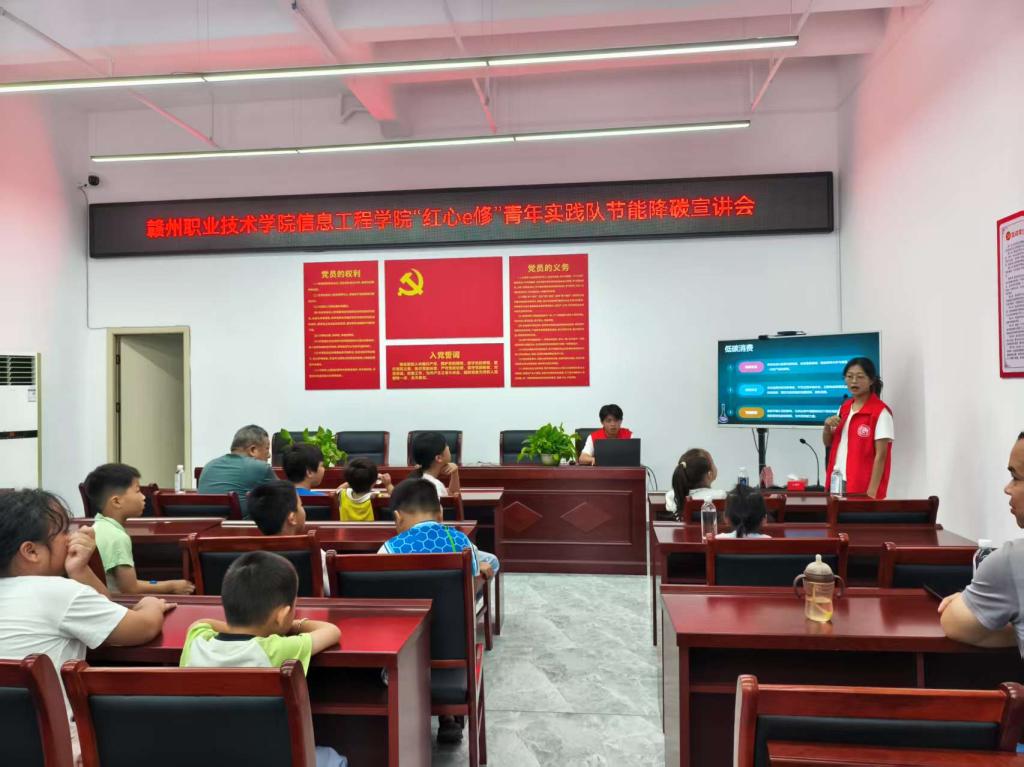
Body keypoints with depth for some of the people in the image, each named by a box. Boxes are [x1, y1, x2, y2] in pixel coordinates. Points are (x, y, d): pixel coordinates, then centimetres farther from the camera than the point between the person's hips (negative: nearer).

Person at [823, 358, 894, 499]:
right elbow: (828, 443, 17)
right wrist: (827, 426, -4)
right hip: (838, 483, 6)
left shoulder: (880, 412, -9)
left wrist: (872, 492, -18)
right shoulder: (844, 408, 10)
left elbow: (880, 455, -12)